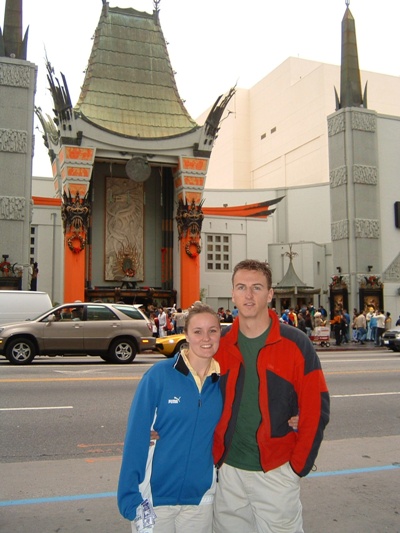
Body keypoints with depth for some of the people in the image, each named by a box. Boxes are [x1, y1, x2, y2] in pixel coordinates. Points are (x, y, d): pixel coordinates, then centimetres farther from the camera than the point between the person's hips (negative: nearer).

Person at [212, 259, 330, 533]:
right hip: (228, 469, 4)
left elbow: (316, 409, -8)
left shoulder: (296, 344, -10)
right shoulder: (221, 344, 0)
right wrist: (216, 455, 4)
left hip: (276, 472, -3)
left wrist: (298, 465, -8)